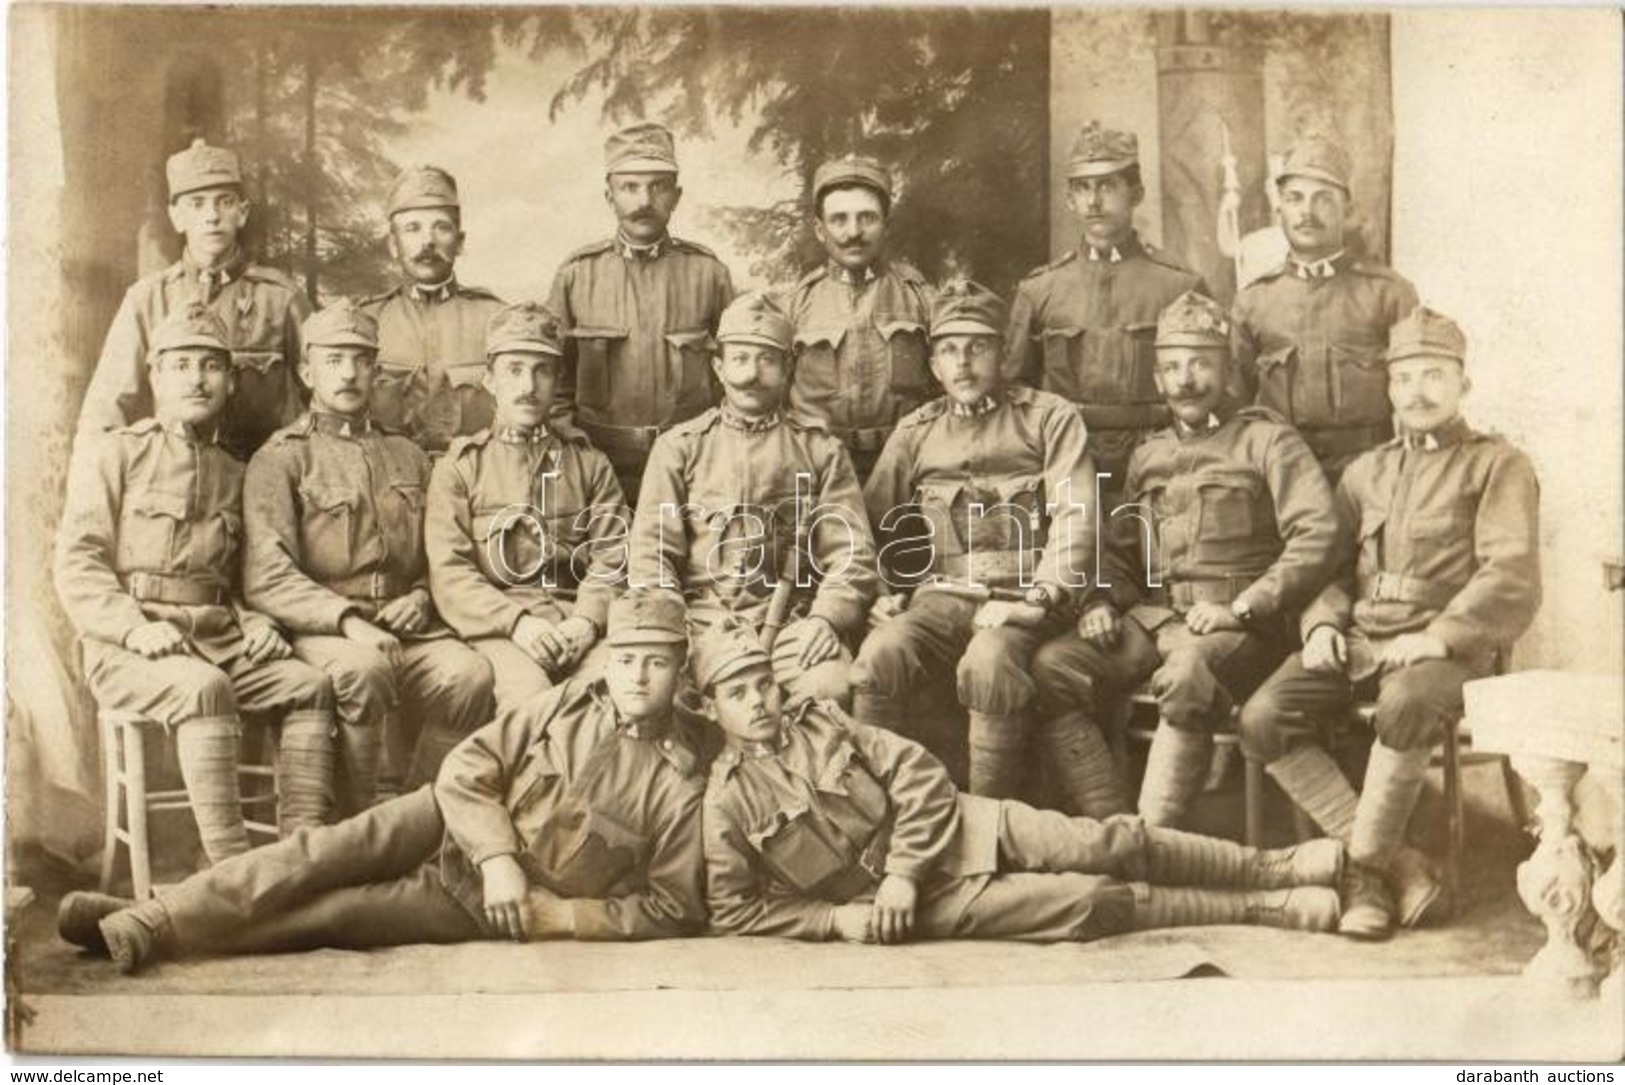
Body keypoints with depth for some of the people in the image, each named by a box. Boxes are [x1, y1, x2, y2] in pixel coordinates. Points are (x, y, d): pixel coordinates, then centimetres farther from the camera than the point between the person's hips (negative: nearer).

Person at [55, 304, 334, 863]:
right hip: (127, 650, -5)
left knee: (310, 684, -20)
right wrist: (135, 627, -19)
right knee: (204, 688, -35)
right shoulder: (112, 453, 5)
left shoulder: (234, 473, 20)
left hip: (219, 642, 5)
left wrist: (254, 621, 0)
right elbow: (76, 565, -3)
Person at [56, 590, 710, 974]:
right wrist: (496, 855, -19)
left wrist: (562, 916, -17)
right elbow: (464, 770, -3)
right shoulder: (570, 704, 2)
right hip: (453, 829, 3)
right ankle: (147, 919, -25)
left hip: (484, 909, -3)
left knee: (335, 912, -19)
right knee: (330, 850, -23)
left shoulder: (680, 780, -7)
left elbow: (673, 907, -7)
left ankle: (159, 937, -19)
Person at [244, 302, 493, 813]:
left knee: (471, 672, -27)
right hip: (321, 632, -4)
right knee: (363, 668, -37)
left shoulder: (408, 456, 22)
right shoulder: (280, 459, 6)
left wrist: (420, 597, 1)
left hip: (407, 628, 4)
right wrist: (347, 620, -20)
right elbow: (266, 578, -6)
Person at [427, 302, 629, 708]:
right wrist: (516, 622, -15)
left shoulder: (589, 462, 20)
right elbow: (449, 573, 2)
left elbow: (613, 557, 9)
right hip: (497, 625, -2)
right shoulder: (459, 467, 13)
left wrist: (588, 620, -11)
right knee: (528, 692, -33)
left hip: (578, 620, 2)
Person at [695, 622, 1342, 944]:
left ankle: (1277, 866, 1)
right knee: (1090, 902, -13)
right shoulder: (727, 802, -7)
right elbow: (733, 912, -5)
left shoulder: (820, 722, 3)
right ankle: (1270, 908, -4)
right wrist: (836, 916, -14)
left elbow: (920, 776, -1)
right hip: (931, 905, -3)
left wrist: (901, 874, -13)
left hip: (960, 829, 3)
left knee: (1112, 843, -10)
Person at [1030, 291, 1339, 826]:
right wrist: (1101, 603, 4)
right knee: (1053, 666, -20)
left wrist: (1239, 608, -14)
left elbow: (1317, 537, -7)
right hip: (1150, 617, 6)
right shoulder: (1147, 456, 23)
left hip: (1237, 626, -5)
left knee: (1186, 676, -39)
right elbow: (1119, 552, 26)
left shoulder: (1267, 441, 4)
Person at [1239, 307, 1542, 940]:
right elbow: (1332, 564, 20)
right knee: (1262, 719, -21)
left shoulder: (1497, 465, 6)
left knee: (1406, 705, -39)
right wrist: (1322, 623, -2)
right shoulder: (1365, 472, 23)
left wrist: (1438, 637, -19)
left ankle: (1365, 863, -19)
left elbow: (1512, 577, -7)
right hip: (1356, 642, 5)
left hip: (1448, 649, -5)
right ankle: (1399, 864, -17)